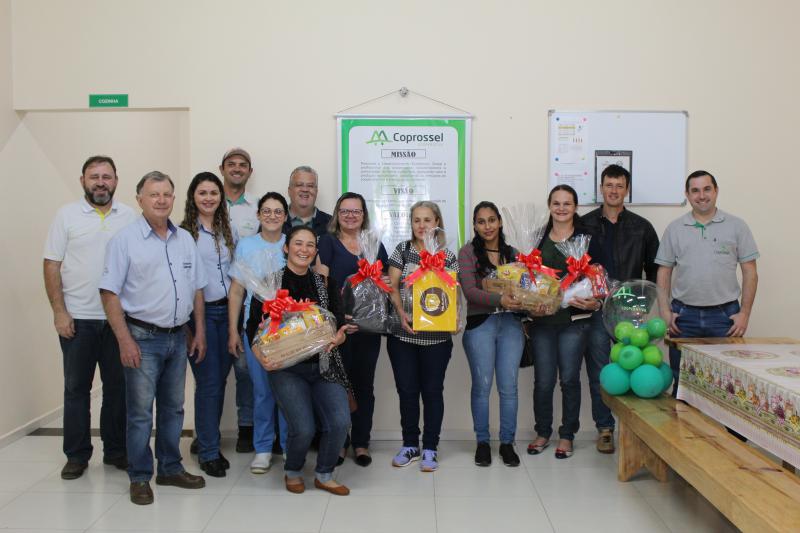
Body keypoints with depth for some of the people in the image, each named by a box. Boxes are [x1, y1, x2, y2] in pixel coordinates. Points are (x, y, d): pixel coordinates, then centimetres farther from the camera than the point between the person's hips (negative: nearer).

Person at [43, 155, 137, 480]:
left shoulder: (129, 216, 6)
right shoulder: (67, 215, 1)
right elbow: (52, 265, -1)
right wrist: (59, 311, -8)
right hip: (77, 318, -1)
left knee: (117, 388, 9)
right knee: (76, 388, 8)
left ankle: (116, 450, 23)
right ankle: (76, 456, 20)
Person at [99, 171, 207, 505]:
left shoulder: (185, 239, 9)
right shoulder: (125, 239, -6)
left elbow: (197, 289, 13)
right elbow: (110, 293, -9)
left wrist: (199, 333, 8)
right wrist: (124, 340, -15)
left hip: (178, 337, 5)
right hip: (143, 338, -5)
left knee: (173, 408, 15)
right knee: (140, 412, 3)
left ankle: (171, 469, 28)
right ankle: (139, 478, 17)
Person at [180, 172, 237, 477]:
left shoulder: (229, 231, 12)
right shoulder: (183, 232, -5)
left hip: (226, 310, 5)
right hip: (199, 312, -5)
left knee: (220, 379, 10)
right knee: (208, 382, -3)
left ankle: (207, 440, 25)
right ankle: (208, 452, 10)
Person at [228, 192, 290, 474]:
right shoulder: (245, 245, 5)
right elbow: (236, 291, 6)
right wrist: (233, 330, 1)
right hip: (256, 320, 0)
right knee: (262, 389, 4)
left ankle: (290, 446, 17)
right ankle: (263, 448, 20)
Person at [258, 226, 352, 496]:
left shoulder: (325, 283, 7)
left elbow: (340, 324, 3)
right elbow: (253, 326, 1)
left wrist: (338, 337, -21)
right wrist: (263, 358, -15)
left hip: (324, 366, 3)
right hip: (287, 368, -3)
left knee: (340, 422, -15)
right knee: (304, 428, -16)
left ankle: (324, 475, 14)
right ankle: (292, 472, 19)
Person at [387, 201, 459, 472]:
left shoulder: (449, 257, 2)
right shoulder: (402, 250, 4)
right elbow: (392, 287, -1)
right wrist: (401, 314, -15)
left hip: (436, 336, -1)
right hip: (403, 333, 1)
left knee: (432, 391, 6)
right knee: (406, 390, 8)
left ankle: (430, 448, 19)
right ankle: (410, 445, 24)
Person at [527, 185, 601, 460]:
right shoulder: (539, 238, 7)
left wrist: (594, 303, -16)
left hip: (574, 319, -2)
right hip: (542, 319, 2)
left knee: (570, 378, 4)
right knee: (543, 380, 6)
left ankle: (567, 435, 21)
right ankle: (542, 432, 25)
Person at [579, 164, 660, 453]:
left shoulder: (641, 227, 9)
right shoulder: (585, 224, 5)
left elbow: (654, 268, 13)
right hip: (595, 308, -1)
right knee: (599, 372, 3)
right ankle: (605, 428, 14)